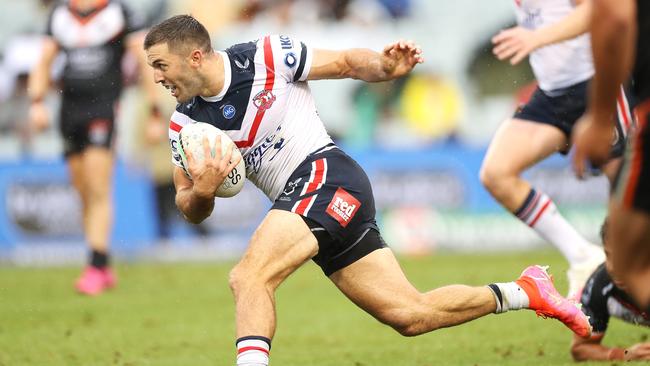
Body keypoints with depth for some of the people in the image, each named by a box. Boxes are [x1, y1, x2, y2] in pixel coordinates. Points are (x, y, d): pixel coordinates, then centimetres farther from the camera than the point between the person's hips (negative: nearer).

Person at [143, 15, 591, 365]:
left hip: (327, 176, -6)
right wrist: (201, 192, -16)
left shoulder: (265, 57, -7)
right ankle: (524, 292, 19)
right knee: (411, 315, 3)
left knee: (248, 277, -27)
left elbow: (347, 62, 3)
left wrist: (385, 67, -18)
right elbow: (192, 212, 8)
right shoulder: (185, 124, 6)